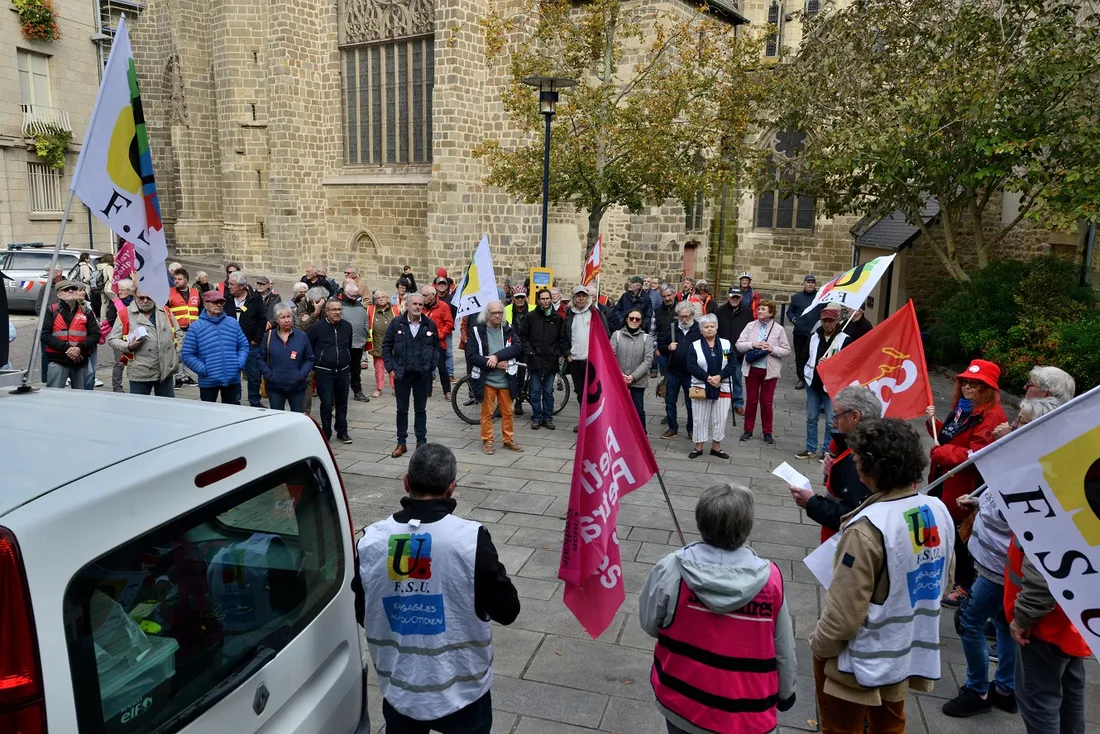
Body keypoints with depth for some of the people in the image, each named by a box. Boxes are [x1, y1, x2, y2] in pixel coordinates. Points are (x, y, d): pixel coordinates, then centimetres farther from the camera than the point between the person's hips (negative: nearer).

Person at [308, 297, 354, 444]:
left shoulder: (347, 326, 5)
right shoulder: (317, 327, -7)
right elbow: (309, 349, 0)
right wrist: (315, 367, 2)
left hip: (343, 371, 4)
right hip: (324, 372, -4)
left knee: (342, 403, 12)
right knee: (327, 404, -2)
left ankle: (342, 432, 23)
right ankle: (326, 434, 10)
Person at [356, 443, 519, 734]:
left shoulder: (371, 540, -10)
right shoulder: (472, 538, -21)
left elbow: (362, 615, 4)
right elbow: (507, 611, -11)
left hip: (399, 692, 2)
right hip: (462, 691, -2)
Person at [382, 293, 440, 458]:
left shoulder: (429, 324, -1)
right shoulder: (397, 323, -3)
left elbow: (436, 346, 6)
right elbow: (386, 345, 1)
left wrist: (432, 366, -3)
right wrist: (390, 368, -4)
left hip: (423, 374, 1)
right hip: (402, 373, 0)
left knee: (420, 410, 11)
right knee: (402, 410, 9)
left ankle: (421, 442, 20)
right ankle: (401, 443, 17)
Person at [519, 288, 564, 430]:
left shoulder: (557, 317, 5)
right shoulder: (531, 316, 1)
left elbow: (562, 337, 10)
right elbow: (523, 335, 4)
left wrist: (558, 352, 0)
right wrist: (529, 351, -5)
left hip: (551, 360, 1)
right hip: (535, 359, -1)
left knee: (548, 391, 8)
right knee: (535, 391, 4)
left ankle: (548, 418, 16)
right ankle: (536, 418, 13)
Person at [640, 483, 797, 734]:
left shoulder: (671, 570, -23)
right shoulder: (769, 578, -20)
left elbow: (649, 623, -6)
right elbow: (784, 649, -6)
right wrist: (786, 691, 12)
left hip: (682, 701, 0)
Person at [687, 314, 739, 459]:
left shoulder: (726, 344, 3)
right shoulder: (695, 346, -1)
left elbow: (732, 364, -1)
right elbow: (691, 366, -8)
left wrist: (719, 376, -16)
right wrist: (707, 378, -18)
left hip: (722, 388, 1)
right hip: (701, 387, -1)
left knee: (720, 419, 6)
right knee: (700, 419, 4)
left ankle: (716, 447, 19)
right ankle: (698, 447, 16)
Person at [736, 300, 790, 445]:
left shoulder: (779, 329, -3)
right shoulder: (750, 326, 2)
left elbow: (786, 350, -2)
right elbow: (739, 345, -1)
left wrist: (772, 349, -17)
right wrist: (753, 344, -17)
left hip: (769, 371, -2)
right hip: (752, 369, 2)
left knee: (767, 402, 6)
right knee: (751, 400, 10)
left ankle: (767, 432, 18)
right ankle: (748, 430, 21)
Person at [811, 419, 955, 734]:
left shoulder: (868, 528, -31)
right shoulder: (939, 511, -7)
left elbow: (844, 611, -25)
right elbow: (943, 579, 8)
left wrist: (818, 646, -7)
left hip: (862, 662, -7)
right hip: (911, 652, 7)